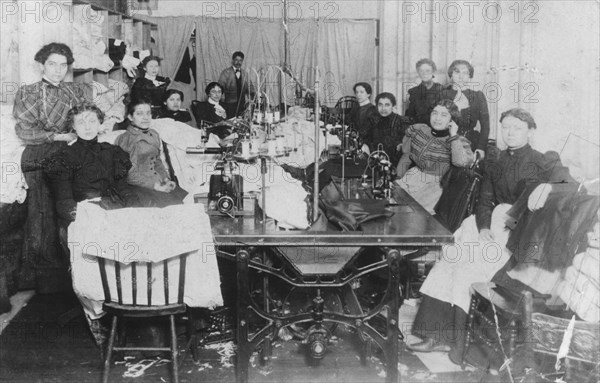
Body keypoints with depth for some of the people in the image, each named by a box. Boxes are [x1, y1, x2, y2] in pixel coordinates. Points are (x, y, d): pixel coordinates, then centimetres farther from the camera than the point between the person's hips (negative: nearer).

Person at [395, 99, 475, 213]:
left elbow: (461, 162, -35)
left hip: (438, 184, -5)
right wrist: (398, 178, 8)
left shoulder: (459, 142, -13)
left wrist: (453, 135, -27)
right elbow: (406, 155, 14)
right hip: (415, 175, 5)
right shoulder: (417, 130, 0)